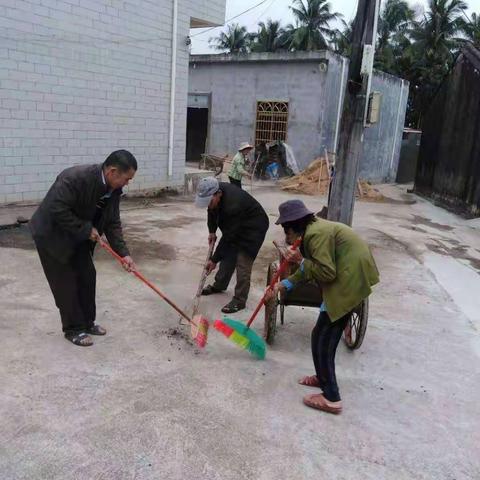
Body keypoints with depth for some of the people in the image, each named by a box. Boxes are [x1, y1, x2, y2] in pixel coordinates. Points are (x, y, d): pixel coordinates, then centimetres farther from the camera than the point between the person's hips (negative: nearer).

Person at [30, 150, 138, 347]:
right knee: (66, 282, -2)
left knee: (87, 276, 8)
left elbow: (113, 223, -4)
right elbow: (57, 210, -33)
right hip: (52, 235, -7)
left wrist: (123, 253, -11)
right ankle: (73, 329, 13)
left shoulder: (113, 189, -9)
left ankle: (87, 322, 24)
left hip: (78, 237, 7)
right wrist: (86, 229, -26)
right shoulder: (75, 177, -33)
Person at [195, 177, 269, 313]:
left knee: (242, 263, -11)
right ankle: (219, 285, 34)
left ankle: (239, 300, -1)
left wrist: (214, 260, -24)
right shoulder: (214, 192, -17)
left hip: (253, 228, -8)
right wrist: (212, 231, 7)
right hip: (235, 226, 8)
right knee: (228, 254, 15)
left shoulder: (233, 205, -41)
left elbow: (228, 237, -33)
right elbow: (213, 211, 8)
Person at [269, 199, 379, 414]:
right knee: (324, 334, 20)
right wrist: (284, 285, 13)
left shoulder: (317, 234, -20)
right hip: (349, 280, 11)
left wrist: (300, 261, -15)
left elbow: (327, 272, -22)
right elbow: (310, 269, 16)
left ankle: (331, 399, 4)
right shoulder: (313, 228, 12)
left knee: (322, 338, -3)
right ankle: (323, 378, 37)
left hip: (349, 282, -11)